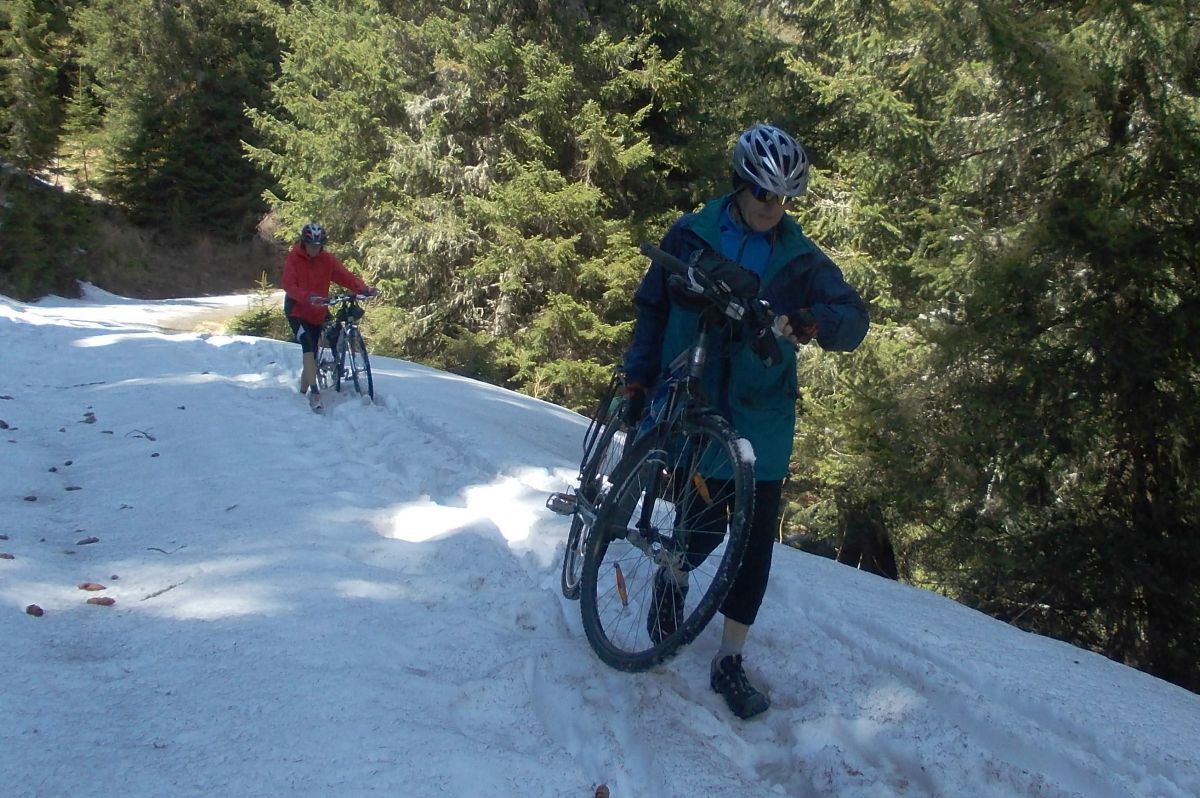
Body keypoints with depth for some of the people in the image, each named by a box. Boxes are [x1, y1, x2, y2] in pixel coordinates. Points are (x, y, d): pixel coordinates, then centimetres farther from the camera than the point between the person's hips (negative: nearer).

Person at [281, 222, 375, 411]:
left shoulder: (327, 259, -4)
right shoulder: (293, 258, -12)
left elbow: (345, 275, -14)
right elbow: (289, 286, -22)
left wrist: (363, 288, -33)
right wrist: (308, 297, -40)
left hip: (317, 313, 4)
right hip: (297, 311, -4)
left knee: (312, 353, 10)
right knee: (309, 347, -23)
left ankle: (303, 391, 29)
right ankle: (314, 390, -24)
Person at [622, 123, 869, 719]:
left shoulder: (801, 260, 3)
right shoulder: (691, 237, 2)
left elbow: (854, 318, -8)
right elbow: (652, 309, 9)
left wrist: (808, 321, -29)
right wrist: (637, 380, 1)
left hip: (760, 418, 1)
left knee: (756, 535, -1)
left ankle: (729, 661, 13)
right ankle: (674, 580, 37)